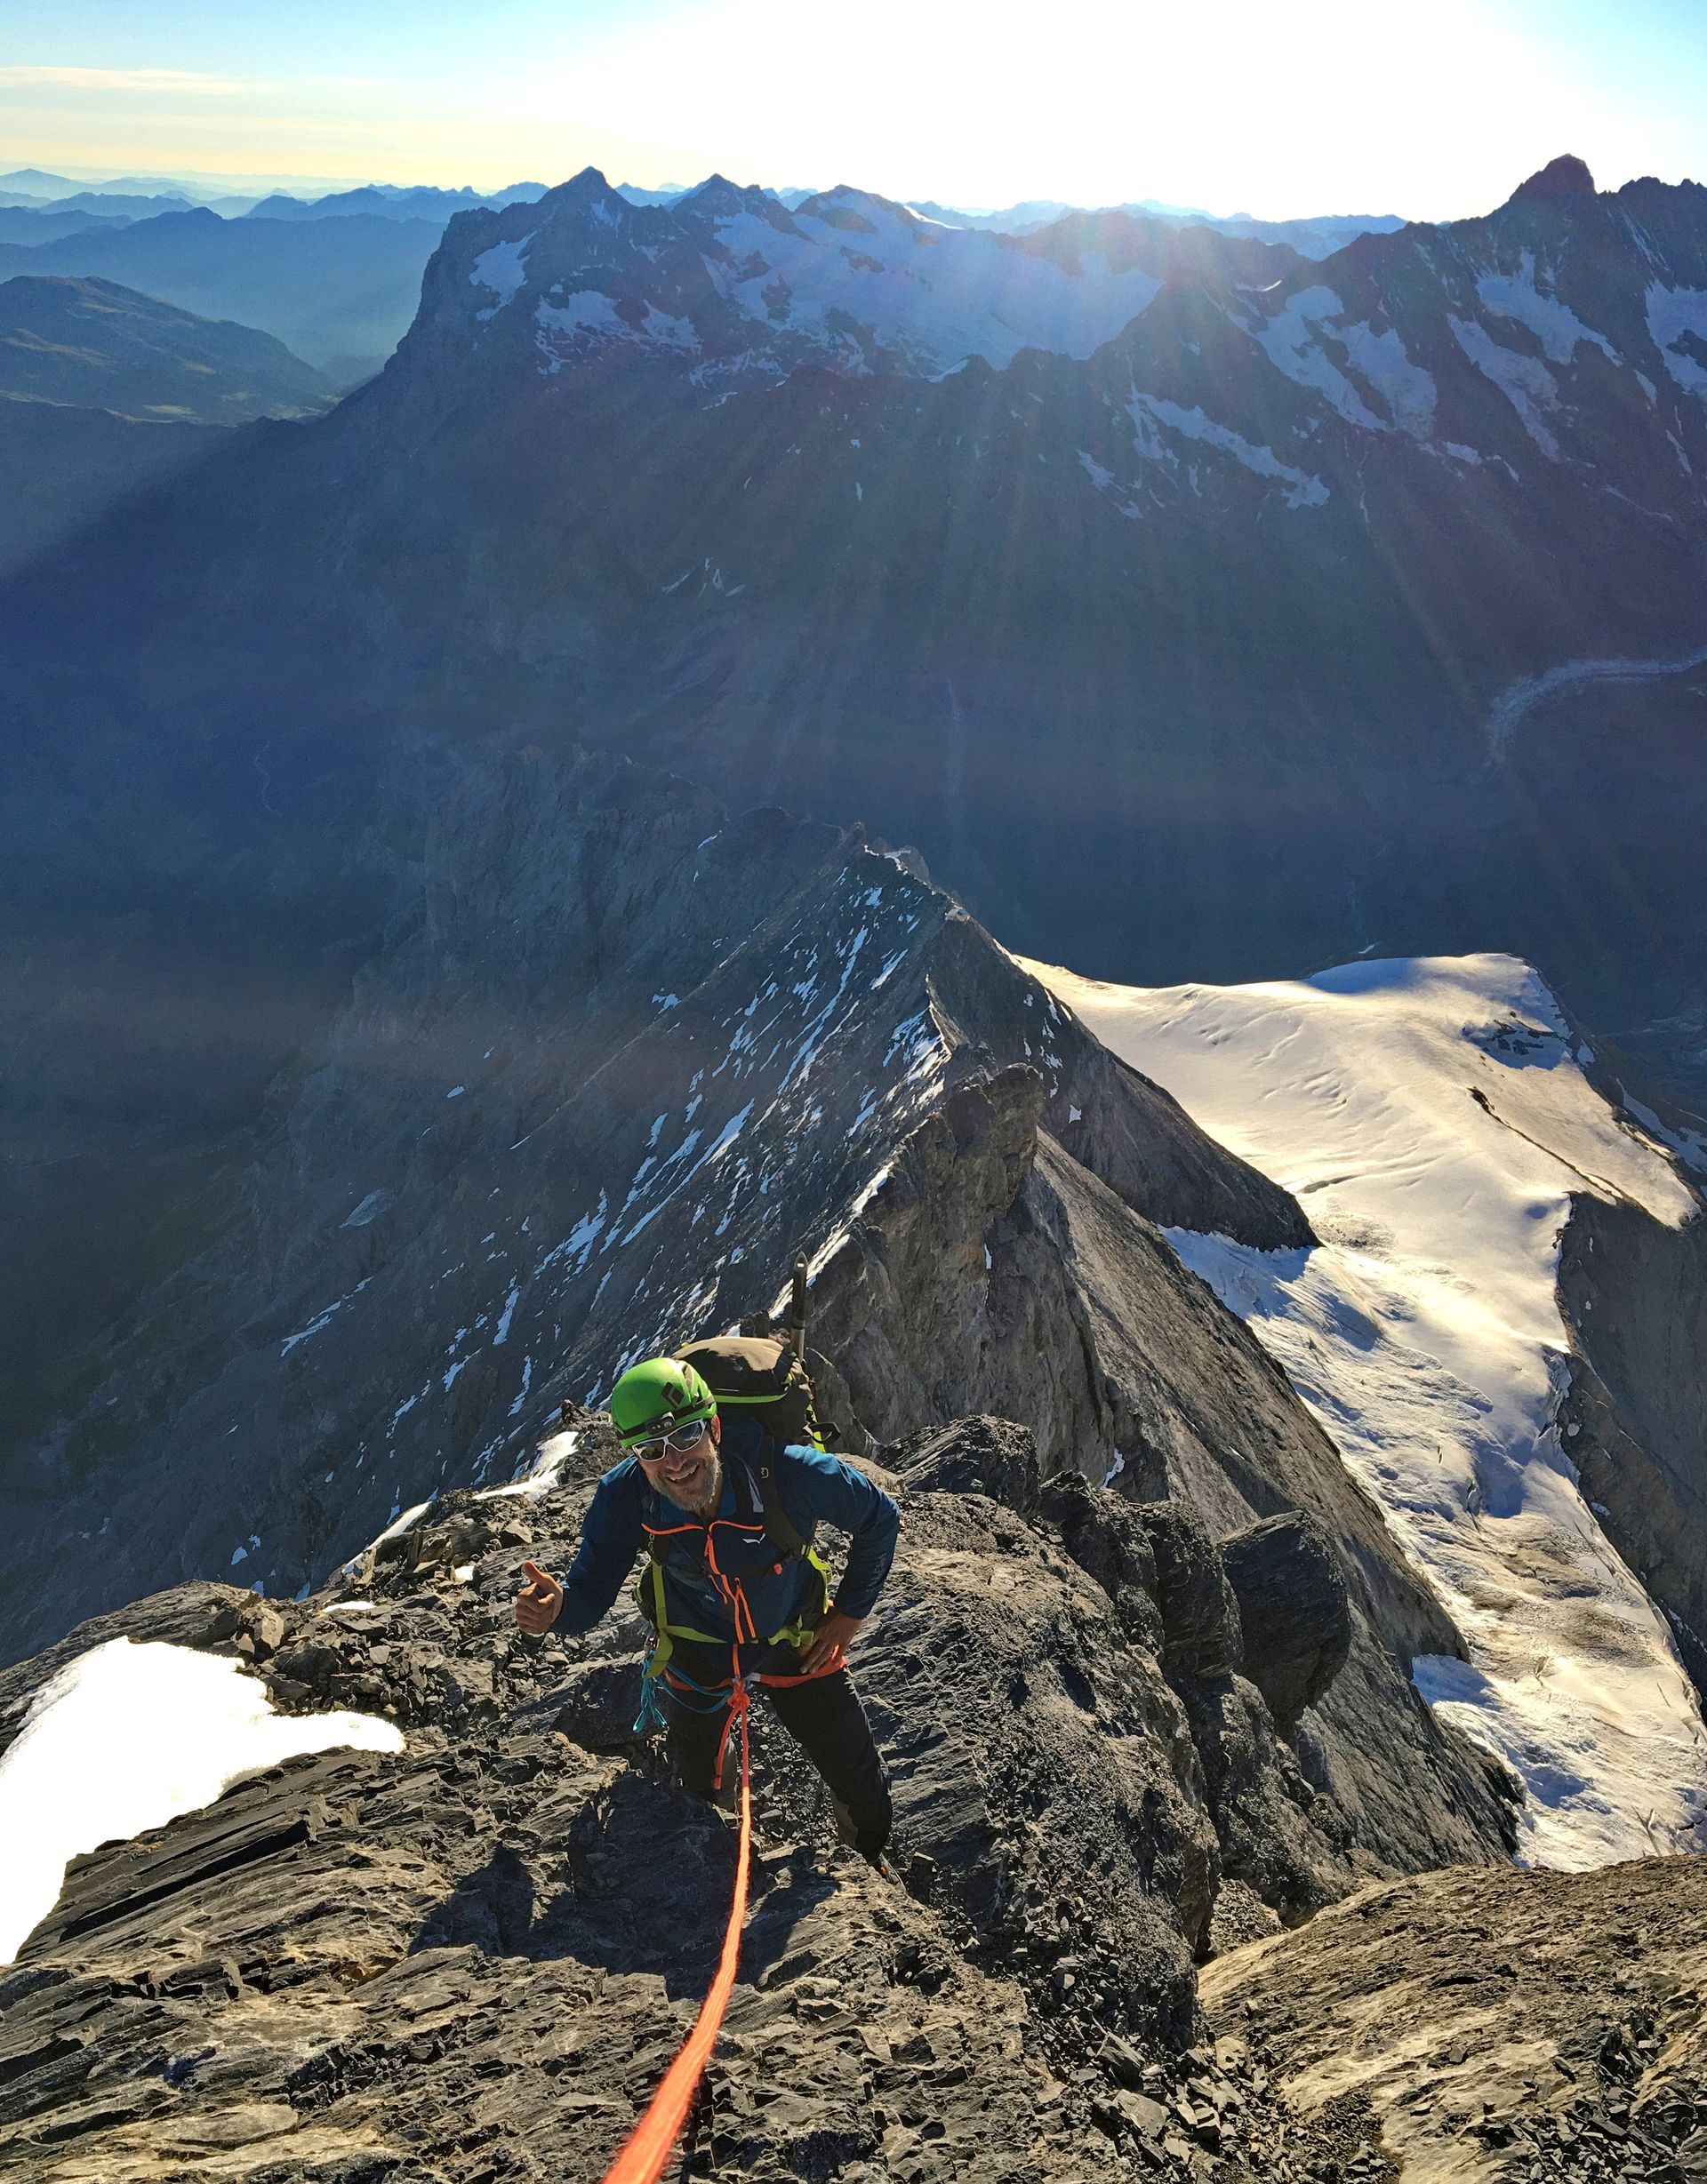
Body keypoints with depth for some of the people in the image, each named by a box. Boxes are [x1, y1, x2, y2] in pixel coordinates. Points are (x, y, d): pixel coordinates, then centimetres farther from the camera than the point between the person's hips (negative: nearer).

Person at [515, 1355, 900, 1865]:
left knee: (859, 1782, 12)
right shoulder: (624, 1497, -32)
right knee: (699, 1789, 21)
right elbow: (591, 1591, -26)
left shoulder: (793, 1474, -37)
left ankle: (871, 1869, 47)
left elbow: (880, 1518, -18)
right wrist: (556, 1607, -50)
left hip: (795, 1644, -1)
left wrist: (849, 1615, -11)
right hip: (696, 1651, 1)